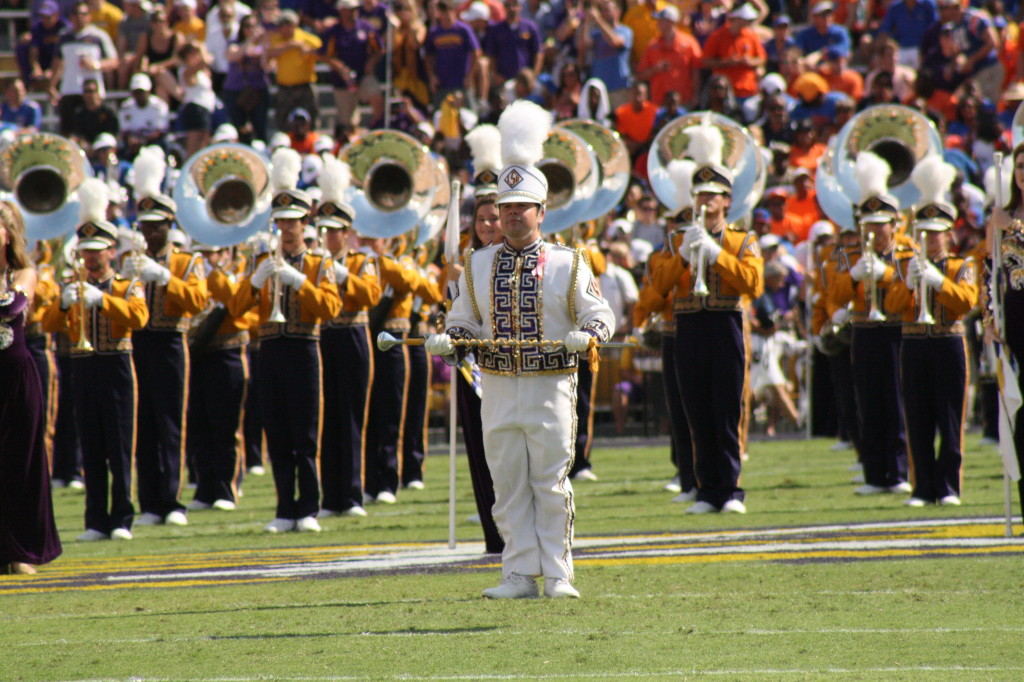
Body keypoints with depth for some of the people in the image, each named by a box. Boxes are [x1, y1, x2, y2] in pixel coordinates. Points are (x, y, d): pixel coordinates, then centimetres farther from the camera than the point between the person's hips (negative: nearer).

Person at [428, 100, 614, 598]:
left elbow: (598, 314, 1)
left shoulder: (567, 264, 2)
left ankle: (558, 575, 3)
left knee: (552, 485, -1)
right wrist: (448, 340, -8)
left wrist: (588, 334, -21)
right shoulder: (478, 266, 10)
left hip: (551, 388, -3)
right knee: (509, 487, 3)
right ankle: (520, 574, 6)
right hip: (499, 389, 3)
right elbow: (465, 319, 13)